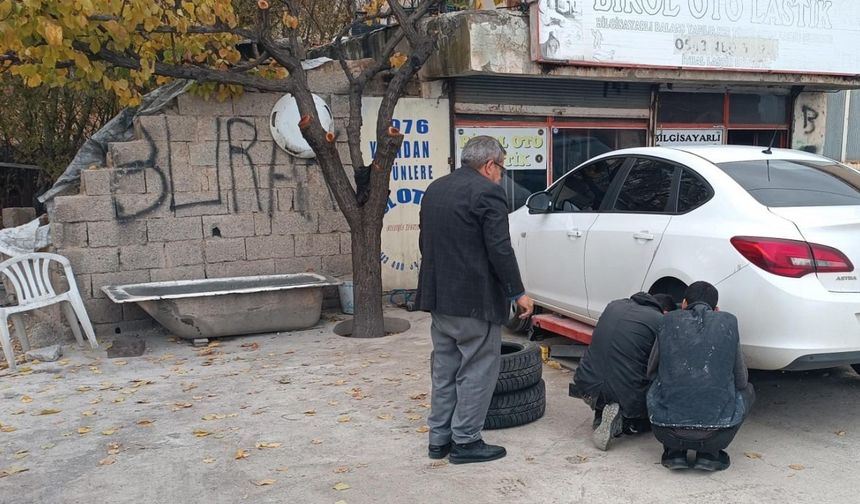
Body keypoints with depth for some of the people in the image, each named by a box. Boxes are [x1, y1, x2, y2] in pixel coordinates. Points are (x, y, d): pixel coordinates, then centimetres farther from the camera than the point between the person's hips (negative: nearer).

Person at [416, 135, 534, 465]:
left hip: (438, 295, 8)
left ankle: (439, 438, 21)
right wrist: (518, 293, -8)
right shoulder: (487, 192, -13)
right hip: (474, 299, -8)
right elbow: (500, 249, -17)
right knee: (478, 370, 2)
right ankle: (466, 441, 8)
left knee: (445, 368, 15)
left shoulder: (435, 189, 13)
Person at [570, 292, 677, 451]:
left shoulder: (615, 305, 11)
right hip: (627, 396, -5)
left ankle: (601, 416, 10)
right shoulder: (660, 322, -7)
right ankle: (621, 421, -4)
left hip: (587, 388, 5)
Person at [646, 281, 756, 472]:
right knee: (747, 390, 28)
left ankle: (675, 452, 14)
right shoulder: (728, 322, 5)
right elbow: (741, 381, 11)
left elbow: (651, 372, 16)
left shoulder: (669, 321, 6)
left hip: (667, 432, 1)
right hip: (716, 433, -1)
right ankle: (710, 453, 11)